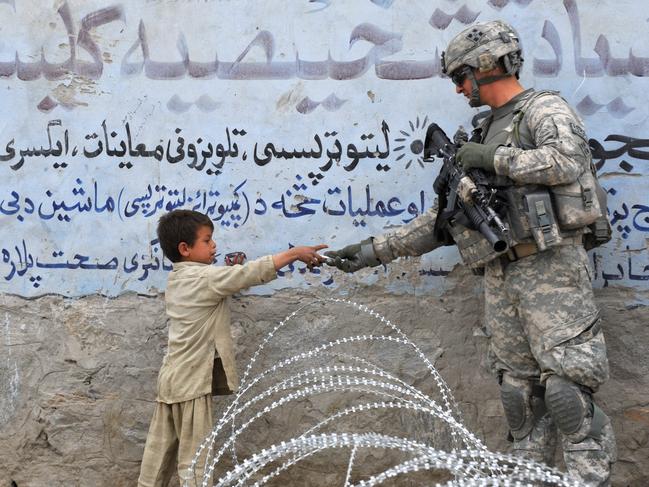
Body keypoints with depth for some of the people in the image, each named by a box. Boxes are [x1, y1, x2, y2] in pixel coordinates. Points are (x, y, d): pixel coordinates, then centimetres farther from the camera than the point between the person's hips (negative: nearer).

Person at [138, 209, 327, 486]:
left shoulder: (177, 279, 12)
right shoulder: (205, 277, -15)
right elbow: (253, 272, -19)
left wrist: (231, 272, 7)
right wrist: (295, 253, -12)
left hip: (172, 377, 9)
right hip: (192, 381, -9)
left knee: (160, 452, 12)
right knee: (194, 458, -5)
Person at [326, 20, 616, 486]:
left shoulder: (546, 109, 1)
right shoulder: (484, 137, 22)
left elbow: (567, 162, -22)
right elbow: (442, 218, 21)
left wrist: (495, 159, -12)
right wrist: (376, 248, 16)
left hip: (552, 267, -7)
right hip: (501, 277, 7)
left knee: (567, 384, -11)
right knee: (519, 389, 9)